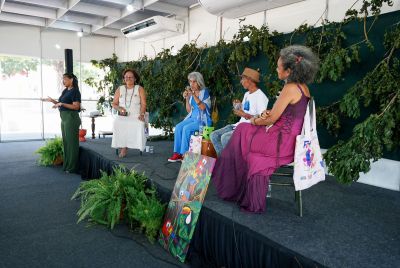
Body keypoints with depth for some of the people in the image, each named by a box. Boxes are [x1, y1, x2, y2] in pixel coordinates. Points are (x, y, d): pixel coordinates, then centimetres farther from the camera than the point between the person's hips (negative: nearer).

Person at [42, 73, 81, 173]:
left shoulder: (75, 91, -9)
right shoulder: (65, 91, 15)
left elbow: (76, 106, -17)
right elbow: (61, 103, 20)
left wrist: (62, 104, -20)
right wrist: (52, 100, 8)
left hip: (71, 118, -9)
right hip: (64, 118, 9)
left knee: (71, 142, -3)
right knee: (65, 141, 12)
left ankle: (72, 167, 5)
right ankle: (66, 165, 20)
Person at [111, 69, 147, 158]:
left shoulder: (140, 89, 9)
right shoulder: (119, 89, 16)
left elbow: (143, 104, 1)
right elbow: (114, 104, 14)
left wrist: (141, 114, -17)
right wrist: (119, 108, -9)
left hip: (136, 116, -1)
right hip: (122, 116, 2)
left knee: (139, 125, -36)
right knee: (117, 123, -33)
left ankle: (124, 147, -25)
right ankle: (123, 147, -27)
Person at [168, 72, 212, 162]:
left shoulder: (204, 92, -5)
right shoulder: (191, 93, 11)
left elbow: (203, 107, -20)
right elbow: (189, 111, 11)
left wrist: (194, 95, -25)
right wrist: (186, 98, -2)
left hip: (203, 119, -6)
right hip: (193, 118, 6)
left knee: (186, 128, -28)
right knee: (178, 127, -18)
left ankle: (184, 154, -19)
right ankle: (177, 153, -17)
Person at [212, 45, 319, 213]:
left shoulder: (290, 88, -19)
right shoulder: (304, 88, 9)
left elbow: (272, 119, -16)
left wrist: (255, 121, 2)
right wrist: (268, 113, 1)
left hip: (281, 142, -9)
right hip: (291, 141, 9)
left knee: (243, 133, 8)